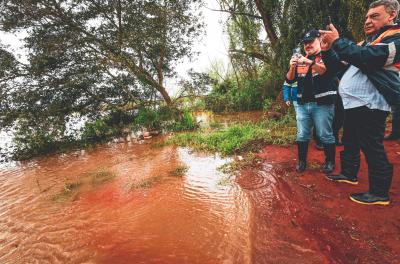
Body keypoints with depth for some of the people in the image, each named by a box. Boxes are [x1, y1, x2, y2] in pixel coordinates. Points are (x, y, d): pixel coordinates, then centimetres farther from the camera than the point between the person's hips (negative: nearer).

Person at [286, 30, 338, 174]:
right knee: (302, 135, 6)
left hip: (322, 103, -4)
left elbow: (326, 69, -18)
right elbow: (289, 79, 9)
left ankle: (330, 161, 19)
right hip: (302, 104, 4)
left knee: (325, 135, 2)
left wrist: (308, 62, -31)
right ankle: (302, 161, 17)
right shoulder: (301, 59, 16)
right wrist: (292, 67, -10)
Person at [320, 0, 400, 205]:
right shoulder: (366, 42, 21)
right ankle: (349, 174, 33)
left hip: (368, 105, -9)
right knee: (349, 142, 17)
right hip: (353, 104, 9)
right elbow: (338, 65, 21)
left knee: (372, 149, -6)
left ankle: (379, 193, 4)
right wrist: (327, 50, 4)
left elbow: (365, 58, -25)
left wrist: (337, 41, -17)